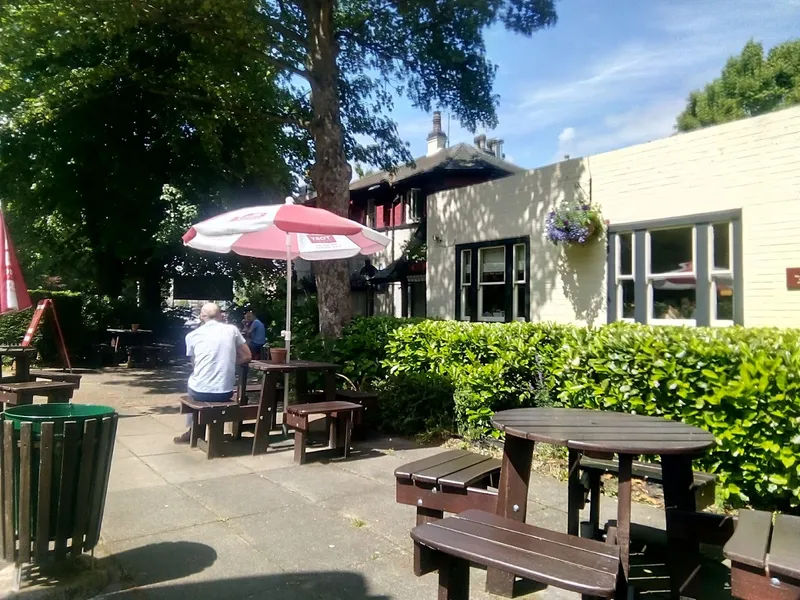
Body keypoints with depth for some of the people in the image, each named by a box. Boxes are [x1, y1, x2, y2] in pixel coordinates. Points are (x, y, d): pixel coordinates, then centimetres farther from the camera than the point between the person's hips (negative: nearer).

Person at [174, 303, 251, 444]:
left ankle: (192, 430, 41)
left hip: (200, 392, 0)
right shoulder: (232, 330, 3)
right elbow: (247, 357, 9)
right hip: (226, 392, 0)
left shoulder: (192, 335, 3)